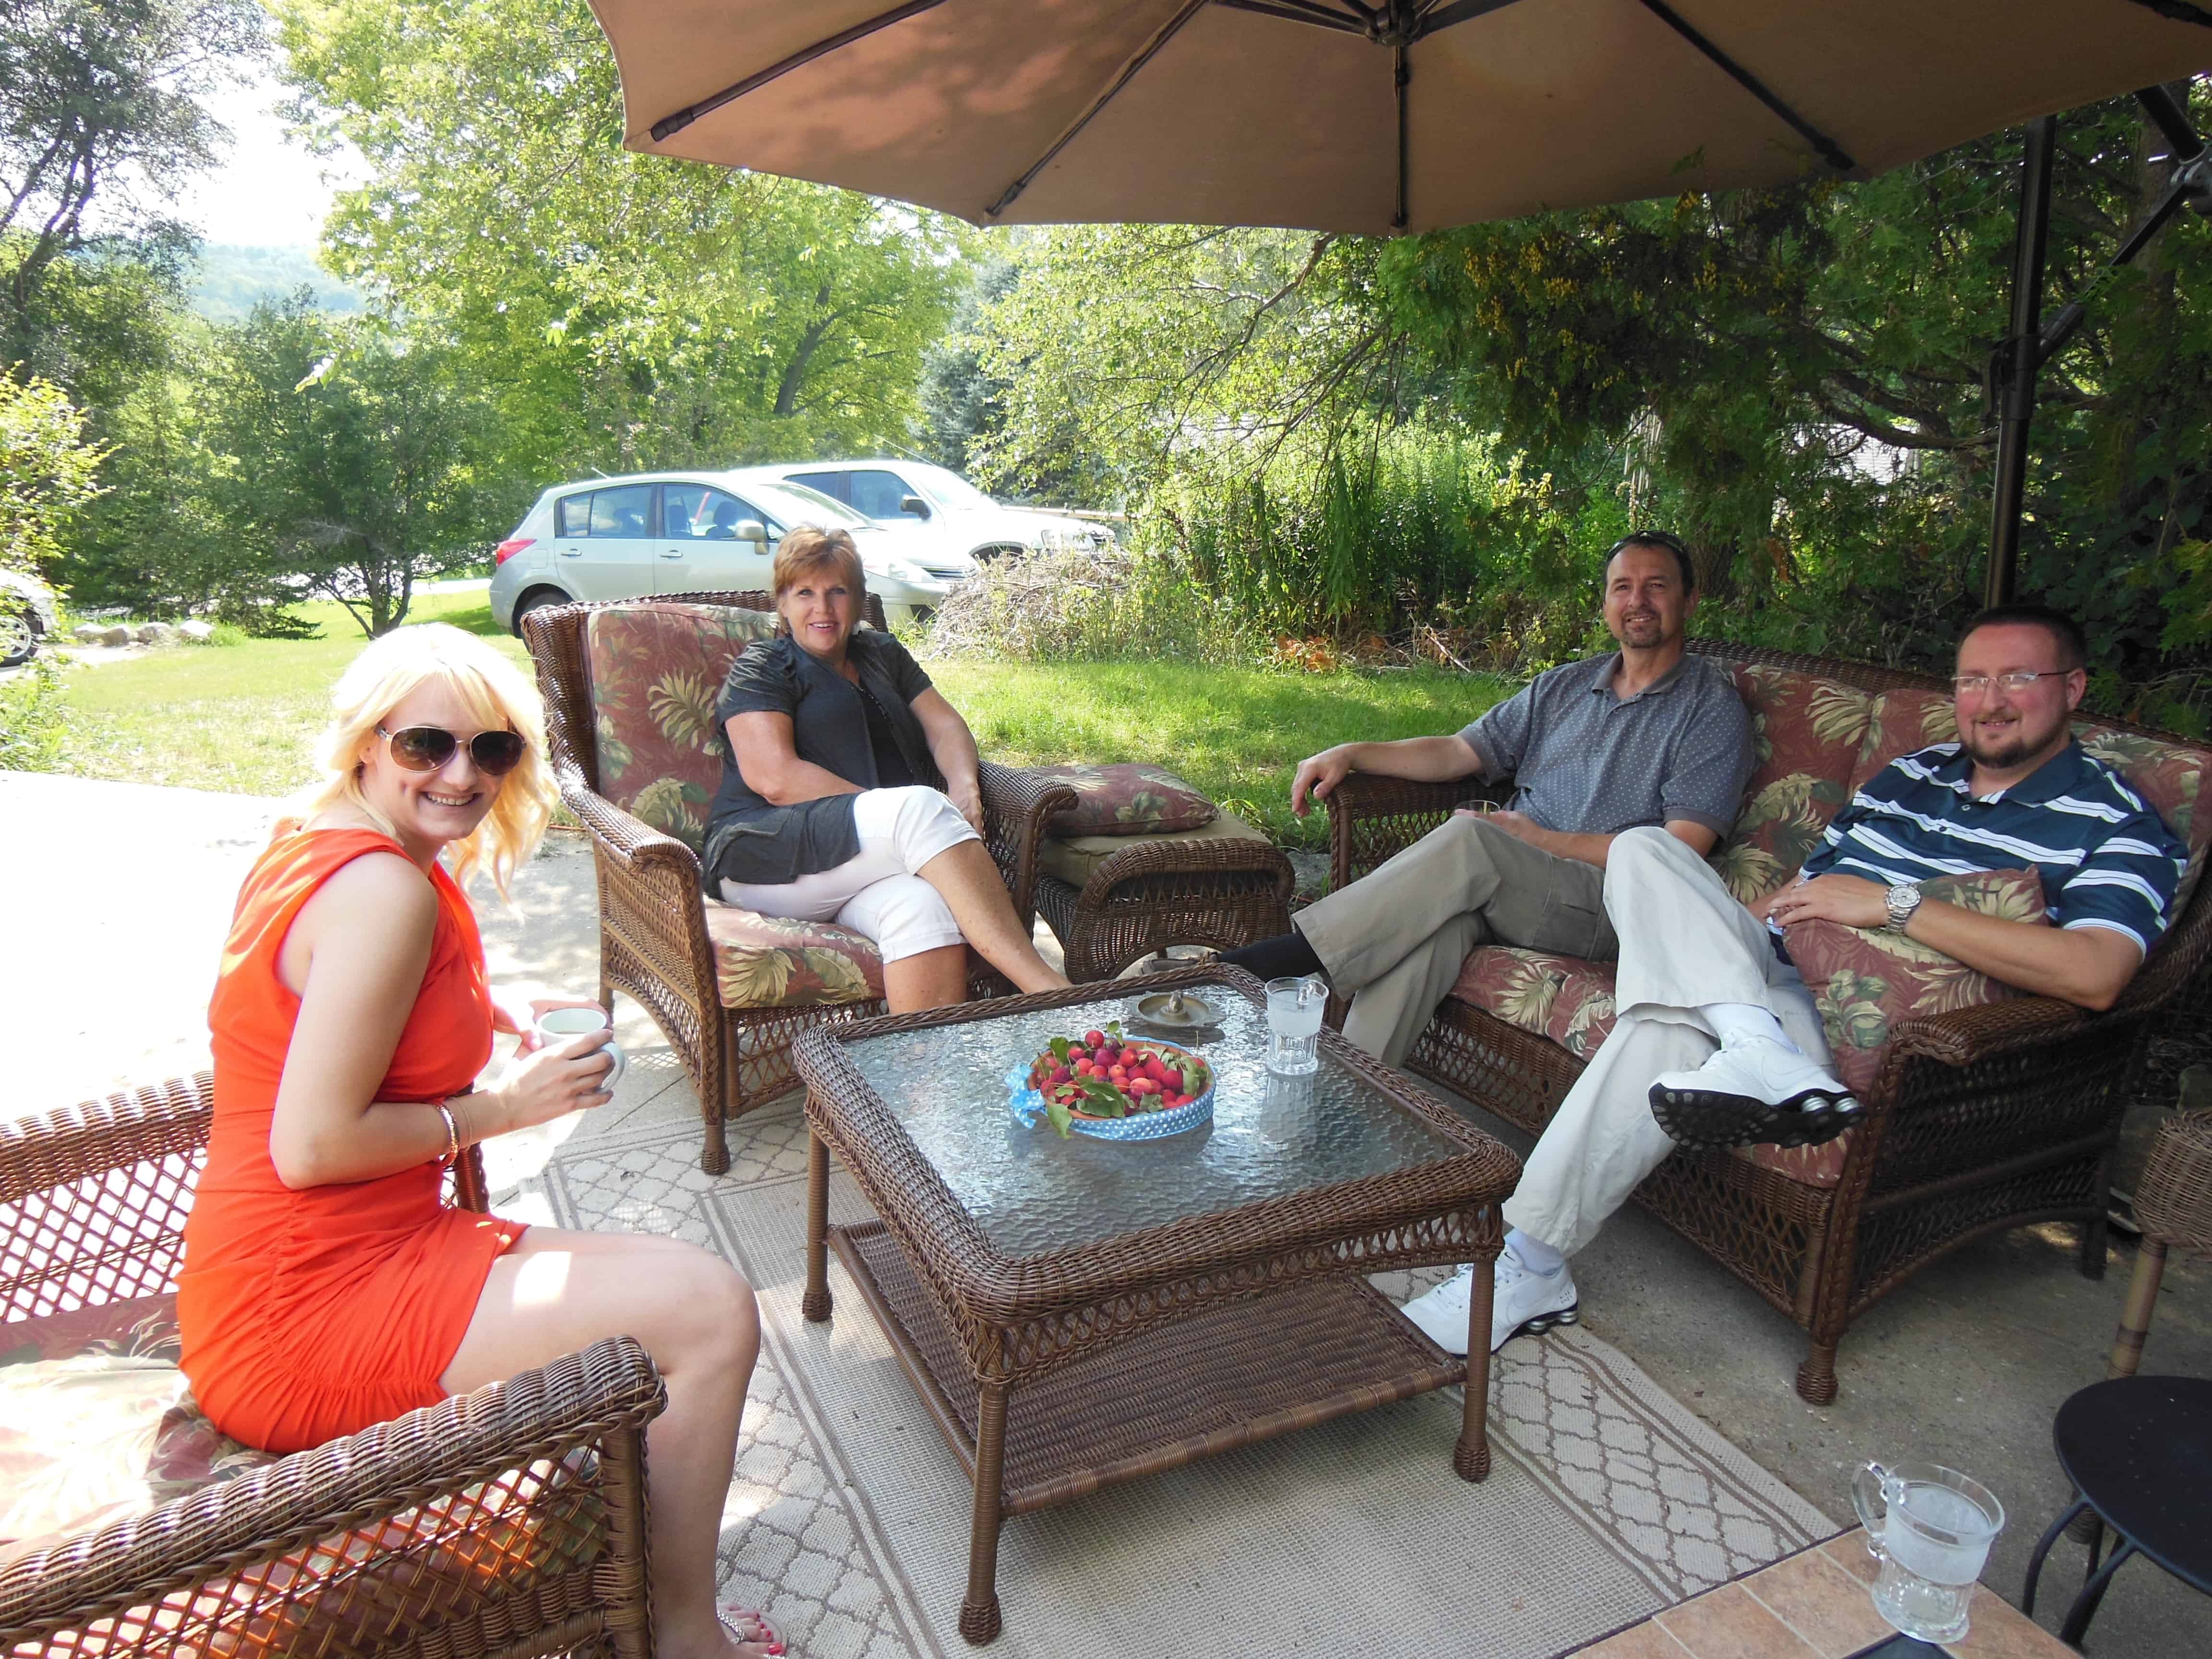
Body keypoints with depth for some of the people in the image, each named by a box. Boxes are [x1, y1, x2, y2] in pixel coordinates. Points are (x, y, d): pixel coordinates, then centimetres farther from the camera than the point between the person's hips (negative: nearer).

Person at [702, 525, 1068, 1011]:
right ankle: (1048, 991, -43)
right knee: (920, 807, -34)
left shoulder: (882, 653, 26)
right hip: (769, 858, -4)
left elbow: (944, 723, 17)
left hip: (869, 859, 5)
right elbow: (775, 779, -7)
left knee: (922, 907, -35)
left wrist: (964, 786, -9)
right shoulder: (760, 669, 8)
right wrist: (907, 811, -15)